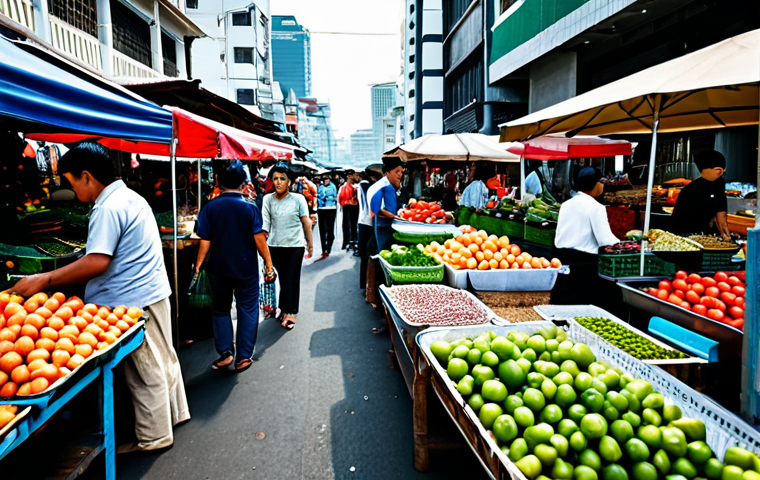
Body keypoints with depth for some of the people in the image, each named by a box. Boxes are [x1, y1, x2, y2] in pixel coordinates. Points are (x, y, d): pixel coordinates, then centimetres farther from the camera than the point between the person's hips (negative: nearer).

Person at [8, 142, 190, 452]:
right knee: (163, 360, 21)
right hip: (155, 292, 10)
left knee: (146, 372, 3)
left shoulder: (108, 208, -19)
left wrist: (44, 280, -20)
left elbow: (97, 262, -26)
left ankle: (153, 437, 17)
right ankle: (175, 412, 37)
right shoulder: (132, 197, 12)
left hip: (134, 302, -10)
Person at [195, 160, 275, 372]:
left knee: (221, 309, 18)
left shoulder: (210, 208, -6)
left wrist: (198, 266, 3)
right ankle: (243, 357, 13)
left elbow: (205, 242, -6)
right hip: (246, 268, -1)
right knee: (247, 310, 10)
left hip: (219, 268, 1)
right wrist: (269, 265, -3)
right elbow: (259, 239, -11)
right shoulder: (250, 207, -9)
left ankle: (225, 351, 11)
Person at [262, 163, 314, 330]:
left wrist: (310, 244, 5)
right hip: (275, 246, 2)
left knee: (292, 279, 0)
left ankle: (291, 312, 11)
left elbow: (306, 222, 1)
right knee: (282, 278, 10)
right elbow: (265, 224, 0)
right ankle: (284, 309, 26)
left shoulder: (298, 199, -5)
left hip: (295, 245, -2)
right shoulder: (268, 199, 0)